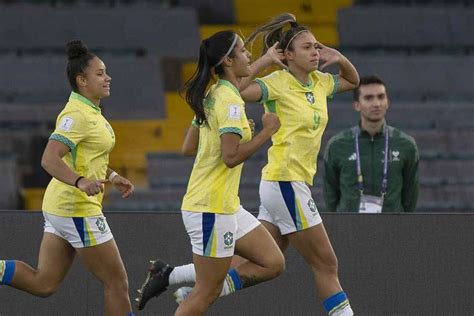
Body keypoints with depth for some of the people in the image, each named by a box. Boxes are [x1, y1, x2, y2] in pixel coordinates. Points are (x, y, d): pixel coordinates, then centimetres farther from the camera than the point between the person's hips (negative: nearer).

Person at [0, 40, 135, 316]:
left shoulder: (90, 112, 13)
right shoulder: (76, 114, -17)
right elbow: (49, 160, -28)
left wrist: (112, 177, 20)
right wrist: (81, 182, -42)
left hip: (61, 208, 10)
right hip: (77, 209, -10)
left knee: (44, 284, 9)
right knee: (117, 283, 0)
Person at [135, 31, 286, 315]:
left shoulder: (212, 96, 10)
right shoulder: (230, 102, -17)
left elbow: (190, 144, 25)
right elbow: (231, 157, -25)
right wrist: (267, 132, -15)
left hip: (227, 206, 9)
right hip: (212, 209, -9)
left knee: (273, 264, 8)